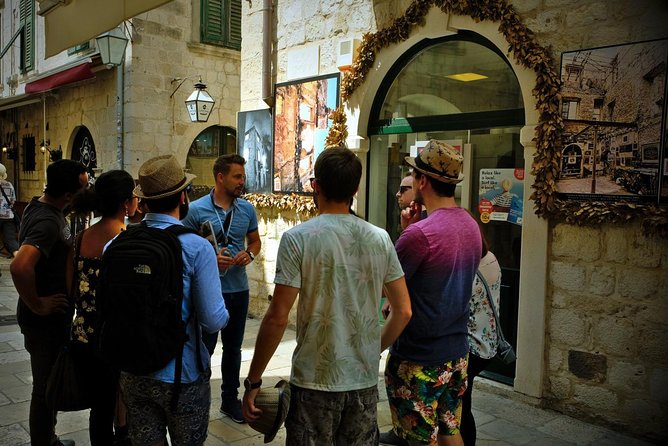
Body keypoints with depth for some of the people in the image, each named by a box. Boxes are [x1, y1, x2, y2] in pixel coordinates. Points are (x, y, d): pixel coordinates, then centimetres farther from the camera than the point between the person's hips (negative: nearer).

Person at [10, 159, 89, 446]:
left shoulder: (38, 205, 4)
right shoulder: (48, 221, -27)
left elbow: (25, 238, 23)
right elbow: (19, 267, -42)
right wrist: (37, 305, -26)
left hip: (49, 318, 10)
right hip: (46, 320, -10)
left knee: (48, 384, 23)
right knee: (47, 389, 6)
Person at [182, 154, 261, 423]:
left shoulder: (247, 209, 3)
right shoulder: (196, 210, -9)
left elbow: (255, 241, 14)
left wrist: (250, 254, -8)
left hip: (238, 289, 4)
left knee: (233, 347, 16)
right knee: (205, 347, 4)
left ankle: (230, 399, 31)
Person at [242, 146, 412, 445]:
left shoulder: (298, 238, -13)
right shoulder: (380, 239, -1)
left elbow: (277, 318, -14)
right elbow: (403, 311, 3)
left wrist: (253, 381, -4)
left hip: (315, 381, -3)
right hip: (365, 380, 4)